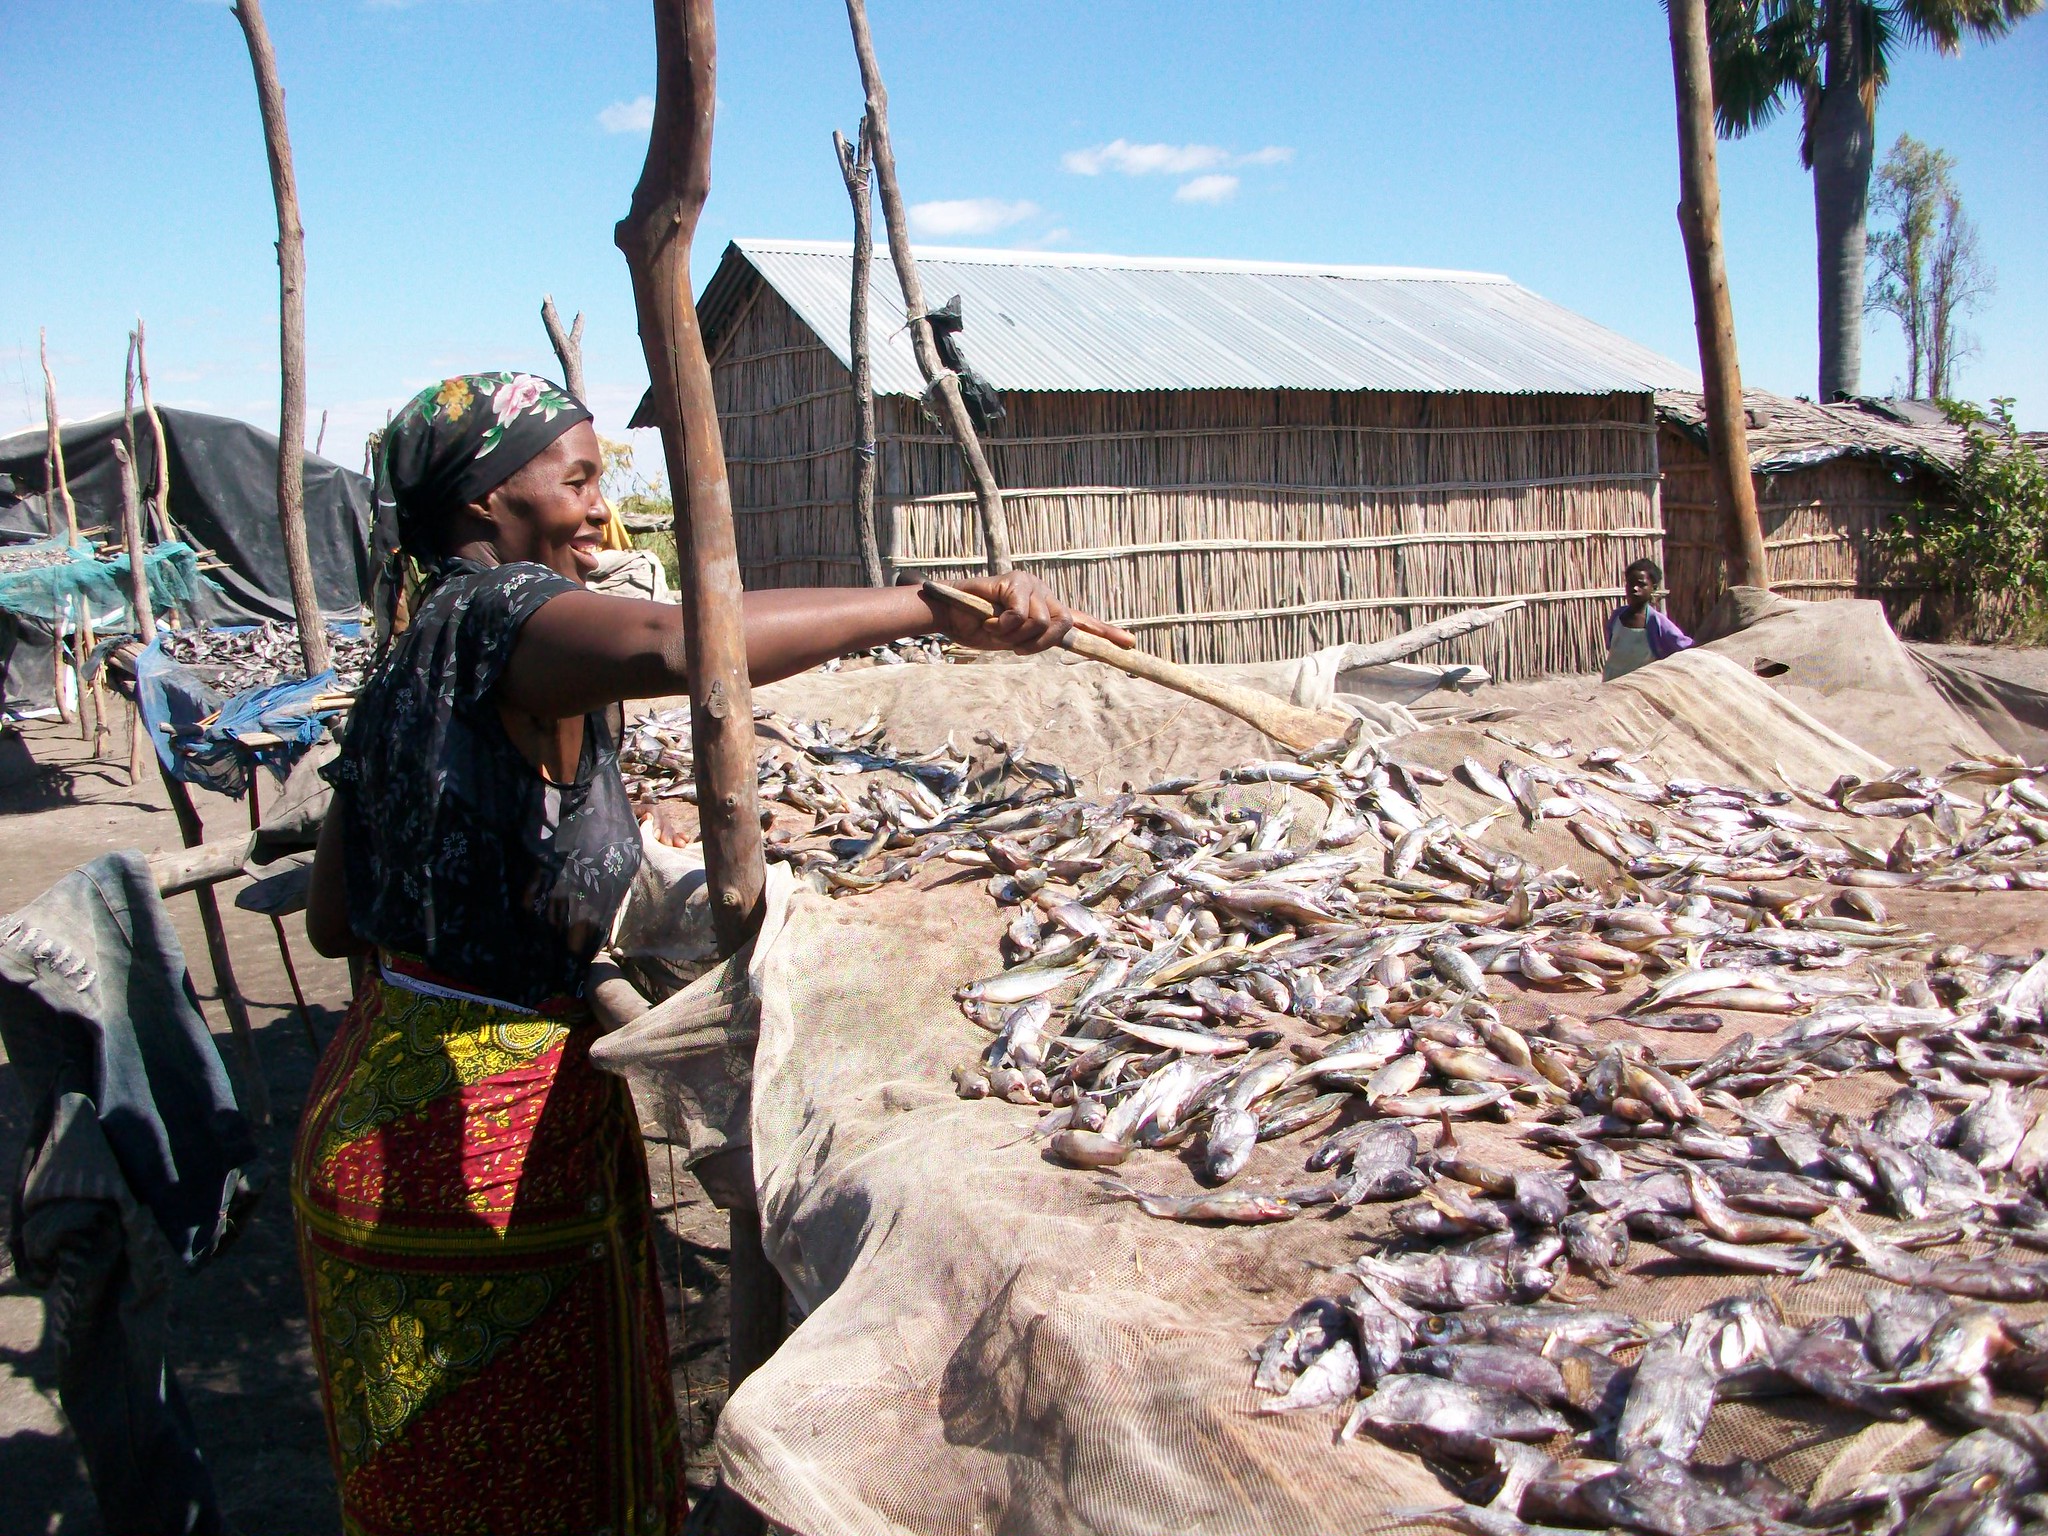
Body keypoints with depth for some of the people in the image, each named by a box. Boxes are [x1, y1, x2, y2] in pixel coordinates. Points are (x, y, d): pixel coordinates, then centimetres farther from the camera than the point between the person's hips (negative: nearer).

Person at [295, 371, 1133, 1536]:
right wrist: (930, 608, -38)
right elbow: (669, 644, -42)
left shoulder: (408, 666, 12)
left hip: (383, 1089, 10)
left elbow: (335, 921, 15)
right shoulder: (498, 612, -17)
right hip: (485, 1131, -10)